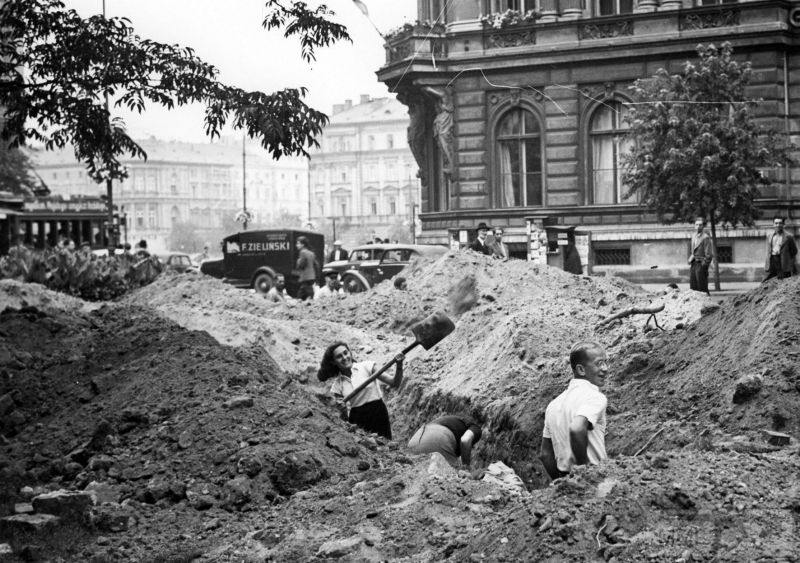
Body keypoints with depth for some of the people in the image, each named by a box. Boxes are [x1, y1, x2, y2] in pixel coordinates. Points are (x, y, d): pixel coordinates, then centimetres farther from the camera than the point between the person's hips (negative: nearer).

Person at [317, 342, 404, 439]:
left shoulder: (366, 367, -1)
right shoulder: (337, 385, 5)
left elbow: (394, 383, -4)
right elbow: (345, 415, 5)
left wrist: (399, 366, -20)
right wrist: (342, 410, -16)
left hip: (379, 417, -2)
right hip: (357, 423, 2)